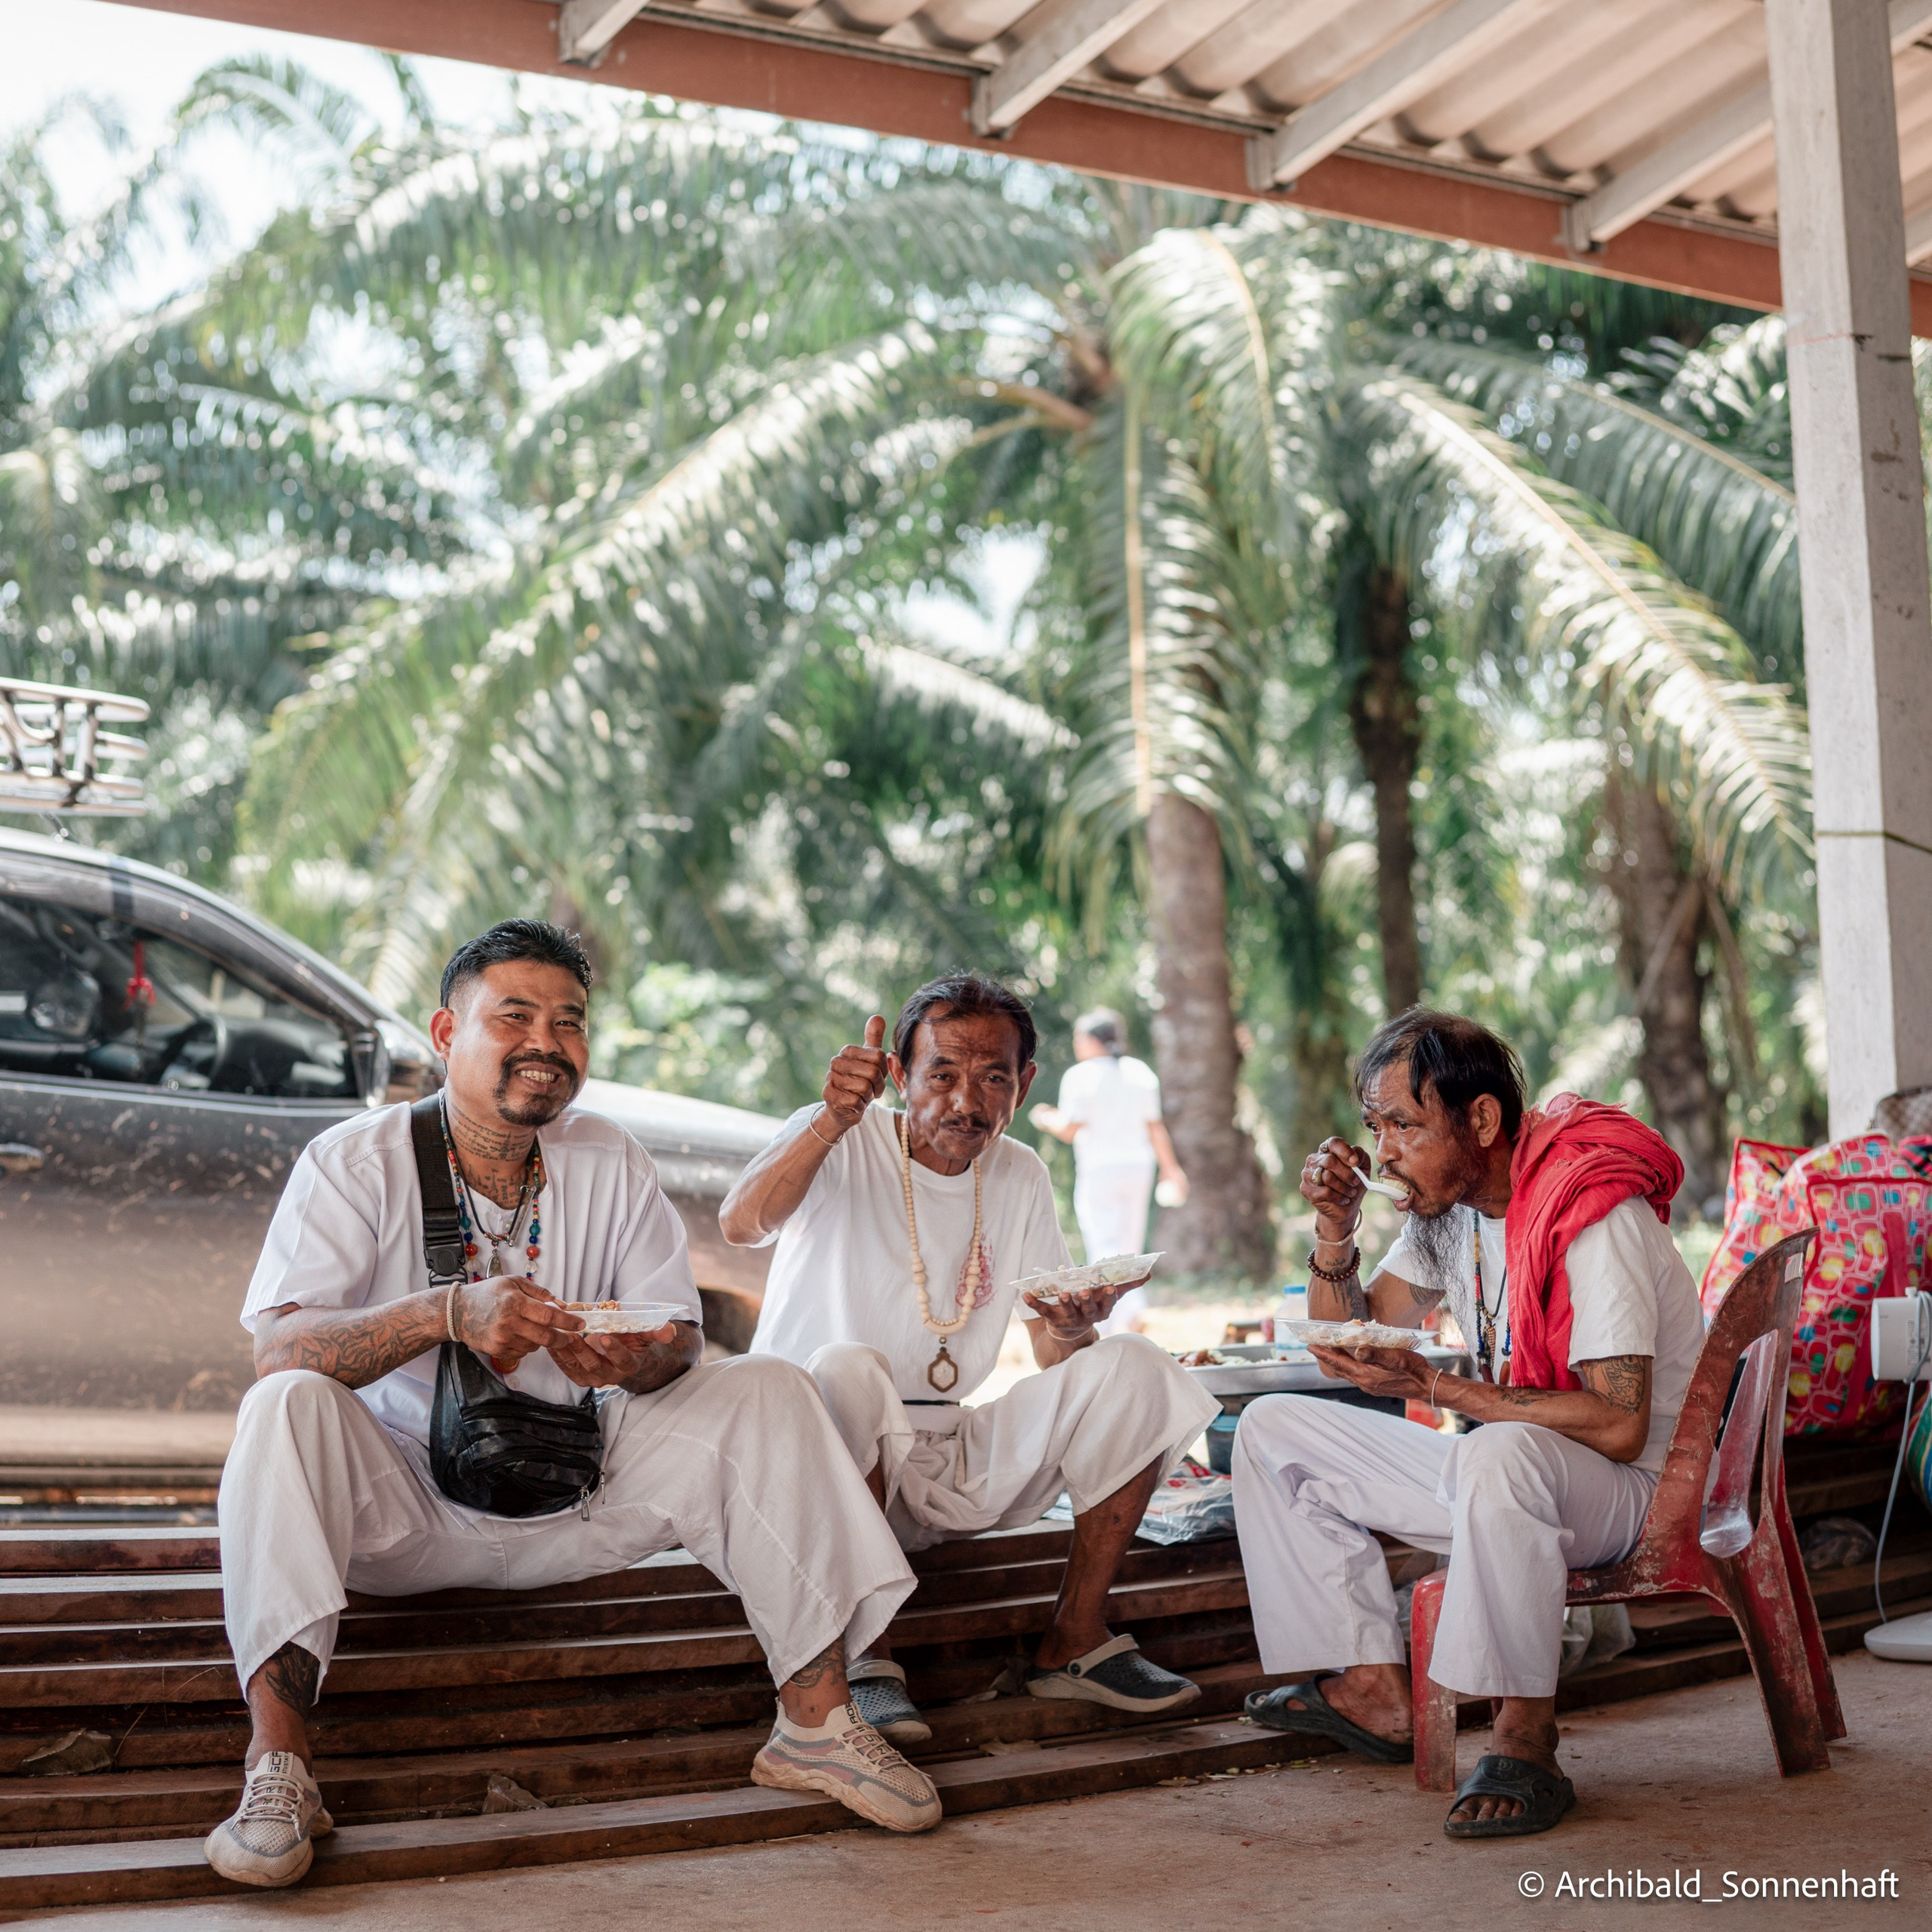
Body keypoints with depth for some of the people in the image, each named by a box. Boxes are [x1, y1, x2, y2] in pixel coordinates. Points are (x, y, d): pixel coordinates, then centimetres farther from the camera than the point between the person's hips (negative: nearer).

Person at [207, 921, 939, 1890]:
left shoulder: (611, 1163, 4)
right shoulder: (354, 1161, -8)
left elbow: (681, 1340, 2)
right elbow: (277, 1344, -21)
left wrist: (634, 1358, -24)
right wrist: (448, 1312, -37)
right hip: (404, 1505, -3)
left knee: (767, 1390, -11)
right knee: (288, 1407, -32)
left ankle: (816, 1720, -11)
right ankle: (277, 1761, -37)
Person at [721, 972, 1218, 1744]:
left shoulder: (1019, 1176, 7)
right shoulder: (844, 1144, -8)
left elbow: (1056, 1360, 4)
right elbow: (740, 1223, -31)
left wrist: (1073, 1329, -21)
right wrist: (833, 1121, -46)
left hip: (952, 1463, 5)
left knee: (1132, 1368, -12)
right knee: (847, 1368, -37)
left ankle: (1075, 1641, -6)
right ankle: (860, 1656, -27)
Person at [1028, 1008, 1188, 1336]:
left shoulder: (1080, 1076, -8)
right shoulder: (1141, 1073, 7)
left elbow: (1070, 1130, -9)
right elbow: (1156, 1127, 7)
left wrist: (1045, 1120, 11)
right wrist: (1170, 1168, 13)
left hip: (1098, 1169, -5)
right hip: (1138, 1164, 5)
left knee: (1105, 1249, -6)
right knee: (1128, 1250, 12)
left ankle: (1131, 1309, -26)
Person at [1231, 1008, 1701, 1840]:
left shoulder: (1594, 1214, -22)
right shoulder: (1446, 1205, 3)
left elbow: (1618, 1427, -29)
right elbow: (1349, 1341, 11)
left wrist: (1434, 1386, -26)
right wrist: (1336, 1228, -7)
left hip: (1629, 1488, -9)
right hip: (1500, 1468, 9)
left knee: (1501, 1456, -43)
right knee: (1274, 1429, 5)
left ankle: (1525, 1741, -29)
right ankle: (1376, 1695, 2)